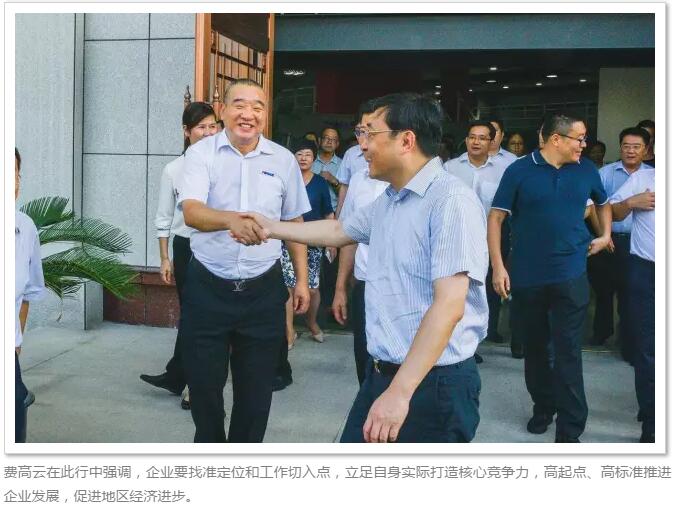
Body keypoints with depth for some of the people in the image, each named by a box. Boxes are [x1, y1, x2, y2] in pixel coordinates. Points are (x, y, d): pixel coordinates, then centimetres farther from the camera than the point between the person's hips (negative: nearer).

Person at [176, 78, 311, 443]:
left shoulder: (284, 160, 3)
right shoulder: (201, 153, -5)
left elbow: (293, 222, 12)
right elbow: (191, 212, -22)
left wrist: (301, 279, 10)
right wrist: (231, 219, -42)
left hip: (263, 290, 2)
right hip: (207, 288, -1)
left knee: (256, 388, 11)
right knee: (203, 383, 10)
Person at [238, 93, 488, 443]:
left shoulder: (451, 201, -18)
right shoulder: (386, 202, 11)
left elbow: (449, 306, -25)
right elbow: (339, 231, 31)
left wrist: (400, 392, -27)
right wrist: (272, 228, 32)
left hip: (434, 383, -8)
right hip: (381, 374, 8)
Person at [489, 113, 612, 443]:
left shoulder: (586, 170, 5)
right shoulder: (519, 171, -5)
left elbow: (603, 203, 25)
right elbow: (496, 218, -5)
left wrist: (605, 236, 13)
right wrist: (498, 266, -10)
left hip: (570, 276, 1)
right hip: (527, 277, 0)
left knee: (568, 353, -2)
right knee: (534, 347, 14)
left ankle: (569, 431, 4)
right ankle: (543, 407, 34)